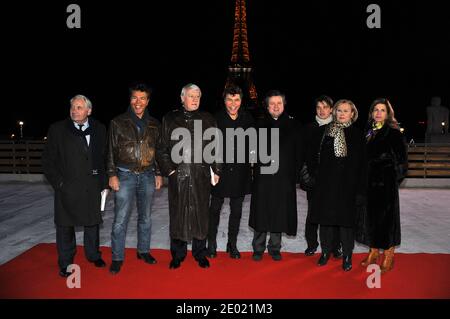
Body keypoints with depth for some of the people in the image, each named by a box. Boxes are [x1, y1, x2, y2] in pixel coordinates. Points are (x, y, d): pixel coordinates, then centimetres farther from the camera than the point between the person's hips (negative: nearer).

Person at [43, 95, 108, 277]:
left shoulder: (99, 129, 4)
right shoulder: (57, 130, -1)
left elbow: (105, 158, 8)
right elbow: (48, 160, 0)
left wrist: (104, 183, 4)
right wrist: (57, 182, -7)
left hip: (92, 186, 2)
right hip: (67, 187, -1)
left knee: (92, 222, 14)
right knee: (65, 225, 7)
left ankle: (93, 255, 33)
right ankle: (65, 263, 22)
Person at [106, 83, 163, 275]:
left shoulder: (154, 124, 9)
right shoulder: (118, 122, 0)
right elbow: (111, 151, 1)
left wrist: (158, 174, 8)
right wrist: (112, 175, -6)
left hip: (147, 176, 3)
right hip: (125, 175, -3)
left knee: (145, 217, 12)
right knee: (120, 220, -2)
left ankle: (143, 251, 28)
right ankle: (117, 258, 10)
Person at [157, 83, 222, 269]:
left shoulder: (208, 120, 9)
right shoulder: (170, 119, 8)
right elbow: (162, 148, 7)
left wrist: (216, 171, 2)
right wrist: (168, 169, -2)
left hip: (202, 176, 1)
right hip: (177, 175, 0)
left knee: (200, 213, 6)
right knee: (178, 214, 5)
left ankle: (200, 253, 21)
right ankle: (178, 254, 20)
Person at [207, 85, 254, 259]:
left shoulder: (247, 119, 1)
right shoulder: (216, 118, -6)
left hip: (240, 171, 2)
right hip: (220, 171, -2)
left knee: (236, 210, 11)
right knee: (215, 208, 8)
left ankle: (232, 244, 25)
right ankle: (211, 243, 22)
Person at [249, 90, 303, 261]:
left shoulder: (293, 125, 7)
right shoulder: (260, 125, 7)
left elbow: (298, 152, 6)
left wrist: (294, 172, -1)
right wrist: (258, 164, -3)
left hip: (284, 177, 0)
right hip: (263, 176, 0)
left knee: (279, 213, 6)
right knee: (261, 212, 3)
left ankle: (275, 248, 20)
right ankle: (258, 249, 15)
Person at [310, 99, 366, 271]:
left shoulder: (357, 135, 0)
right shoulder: (326, 131, 5)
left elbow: (361, 165, -2)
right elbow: (318, 157, 8)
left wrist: (360, 190, -6)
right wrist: (315, 178, 2)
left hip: (347, 184, -2)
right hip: (326, 183, 2)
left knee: (346, 219, 4)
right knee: (326, 216, 8)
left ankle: (347, 255, 18)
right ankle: (326, 251, 24)